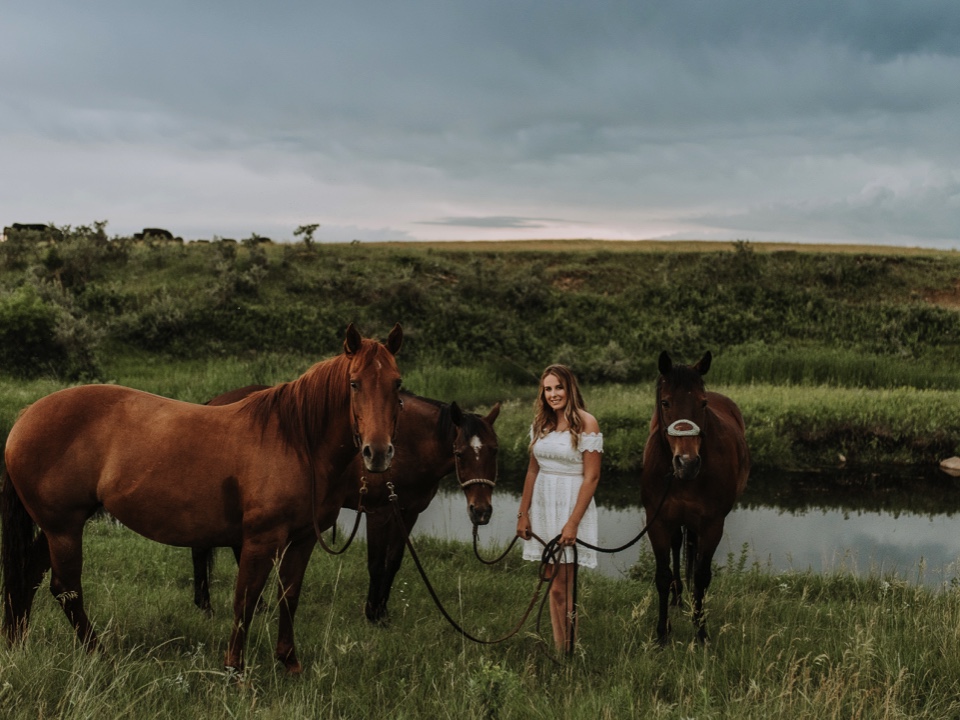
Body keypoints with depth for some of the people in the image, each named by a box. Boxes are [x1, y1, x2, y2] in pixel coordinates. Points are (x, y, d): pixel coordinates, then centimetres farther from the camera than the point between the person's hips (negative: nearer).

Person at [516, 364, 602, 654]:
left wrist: (573, 521, -17)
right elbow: (532, 471, 13)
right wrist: (523, 513, 8)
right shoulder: (541, 424, 9)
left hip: (571, 504, -6)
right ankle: (557, 647, 18)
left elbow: (591, 477, -13)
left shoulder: (586, 424, -9)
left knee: (565, 584, -5)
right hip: (542, 505, 6)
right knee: (552, 582, 10)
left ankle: (568, 650, 3)